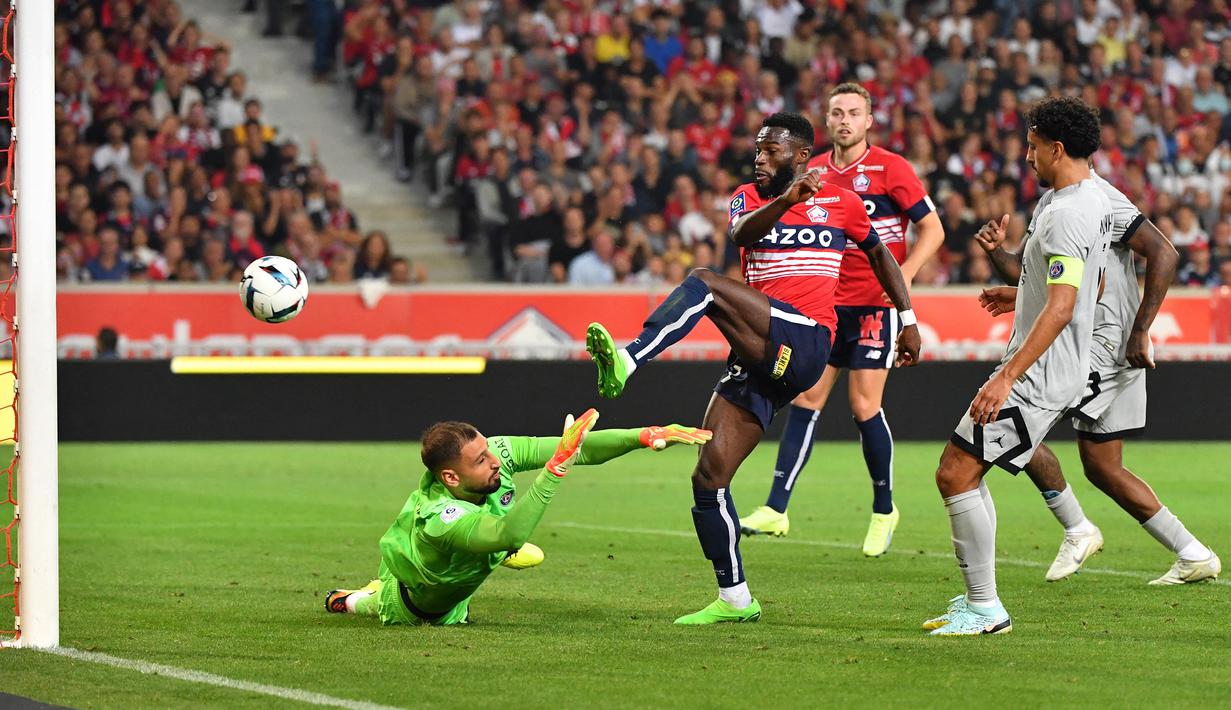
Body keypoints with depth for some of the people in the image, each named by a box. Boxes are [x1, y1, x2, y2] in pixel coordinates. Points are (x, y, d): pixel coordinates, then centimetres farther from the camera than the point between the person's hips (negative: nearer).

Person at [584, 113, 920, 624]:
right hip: (758, 359, 5)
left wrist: (907, 318, 26)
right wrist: (786, 201, -26)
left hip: (804, 342, -5)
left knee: (705, 284, -27)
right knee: (709, 477, -3)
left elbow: (879, 253, 29)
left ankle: (627, 362, -42)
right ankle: (735, 599, 6)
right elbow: (741, 235, -8)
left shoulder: (841, 202, 13)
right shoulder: (750, 197, 17)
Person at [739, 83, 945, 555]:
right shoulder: (814, 171, 8)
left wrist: (903, 276, -19)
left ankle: (884, 509, 10)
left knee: (864, 406, -7)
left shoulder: (890, 169, -6)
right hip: (826, 304, 5)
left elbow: (932, 229, -5)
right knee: (805, 398, -2)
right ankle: (776, 509, -5)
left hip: (875, 304, -5)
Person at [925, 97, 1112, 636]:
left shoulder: (1067, 215, -21)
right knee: (960, 467, 15)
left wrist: (1007, 376, -30)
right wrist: (1018, 294, 38)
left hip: (1040, 377, -11)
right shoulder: (1094, 202, 13)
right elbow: (1088, 290, 25)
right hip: (1043, 373, 11)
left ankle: (985, 607, -5)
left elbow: (1061, 309, -28)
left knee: (956, 474, -9)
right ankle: (976, 598, 19)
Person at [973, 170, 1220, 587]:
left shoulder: (1098, 198, -15)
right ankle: (1194, 557, 16)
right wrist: (997, 252, 0)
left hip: (1109, 344, -10)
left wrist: (1140, 331, -23)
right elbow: (1029, 275, 22)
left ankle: (1078, 531, -3)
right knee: (1102, 469, 12)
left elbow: (1163, 253, -22)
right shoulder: (1050, 201, 14)